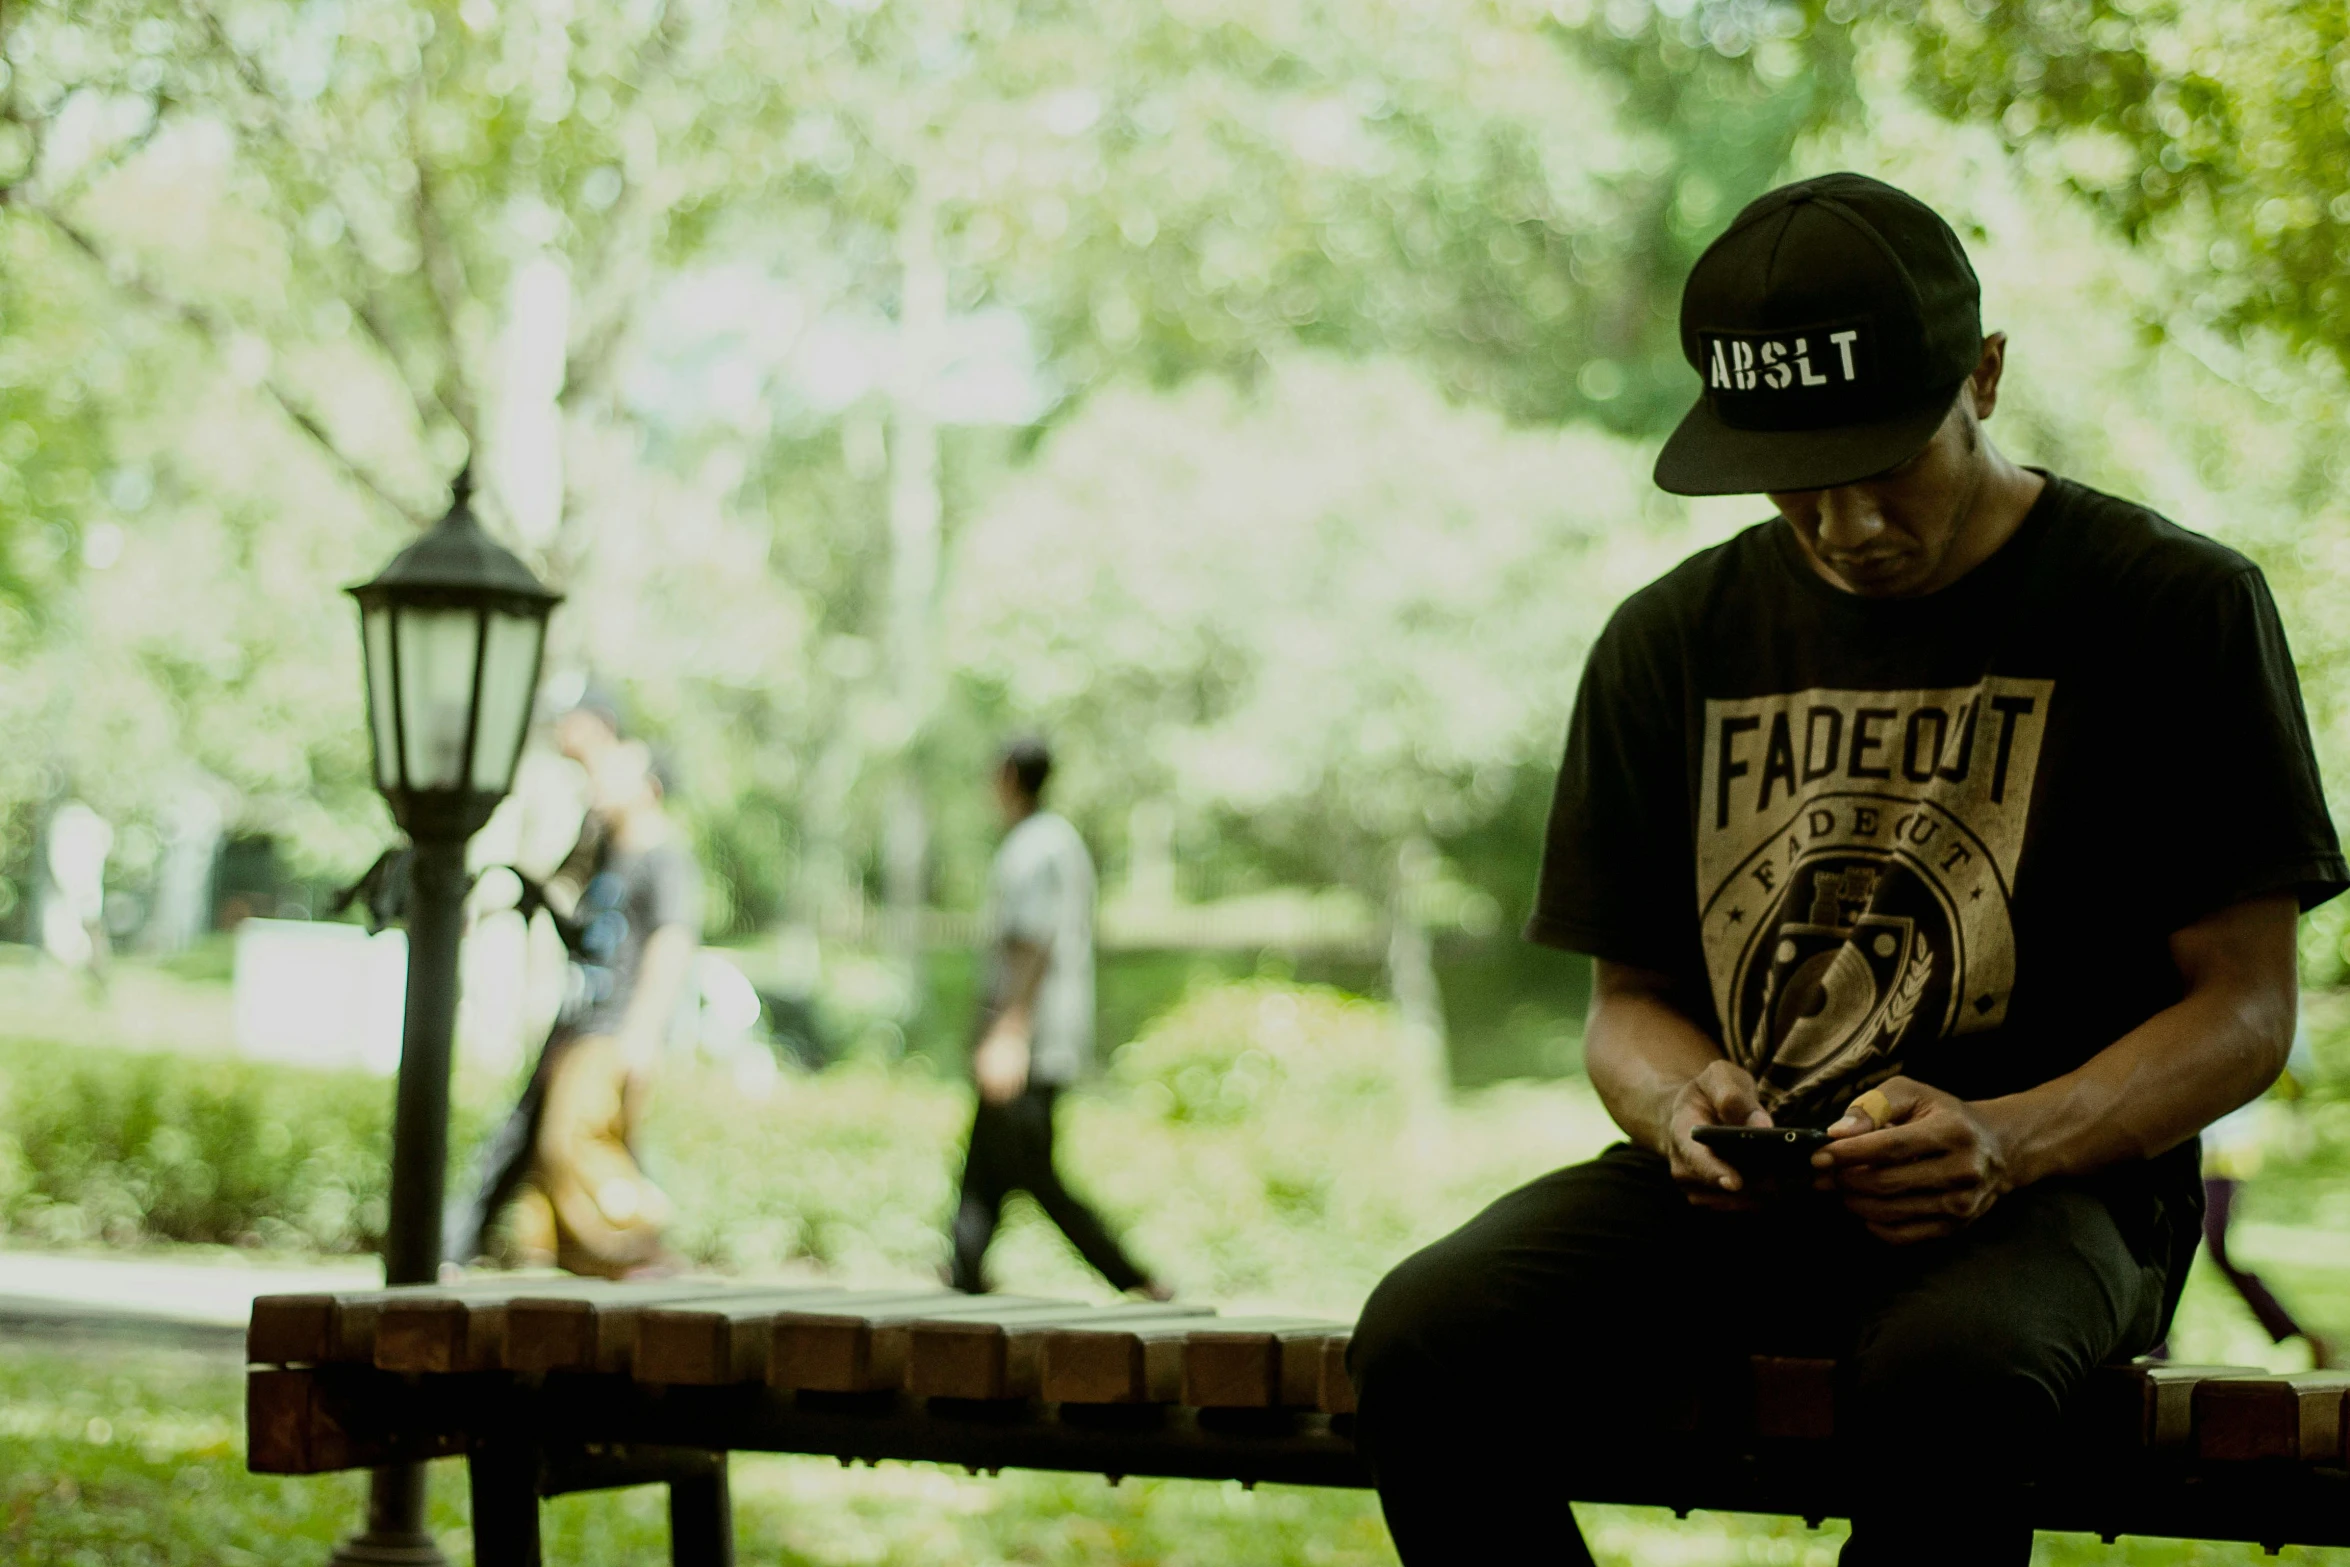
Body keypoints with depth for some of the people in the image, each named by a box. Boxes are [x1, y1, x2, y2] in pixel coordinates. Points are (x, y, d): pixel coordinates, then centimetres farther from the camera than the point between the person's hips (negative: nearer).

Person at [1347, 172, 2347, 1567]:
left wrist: (2013, 1139, -19)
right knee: (1426, 1341, -27)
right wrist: (1680, 1103, -10)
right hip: (1735, 1191, 4)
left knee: (1947, 1370, -41)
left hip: (2049, 1187, -3)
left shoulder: (2176, 610, 2)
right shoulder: (1676, 642, 13)